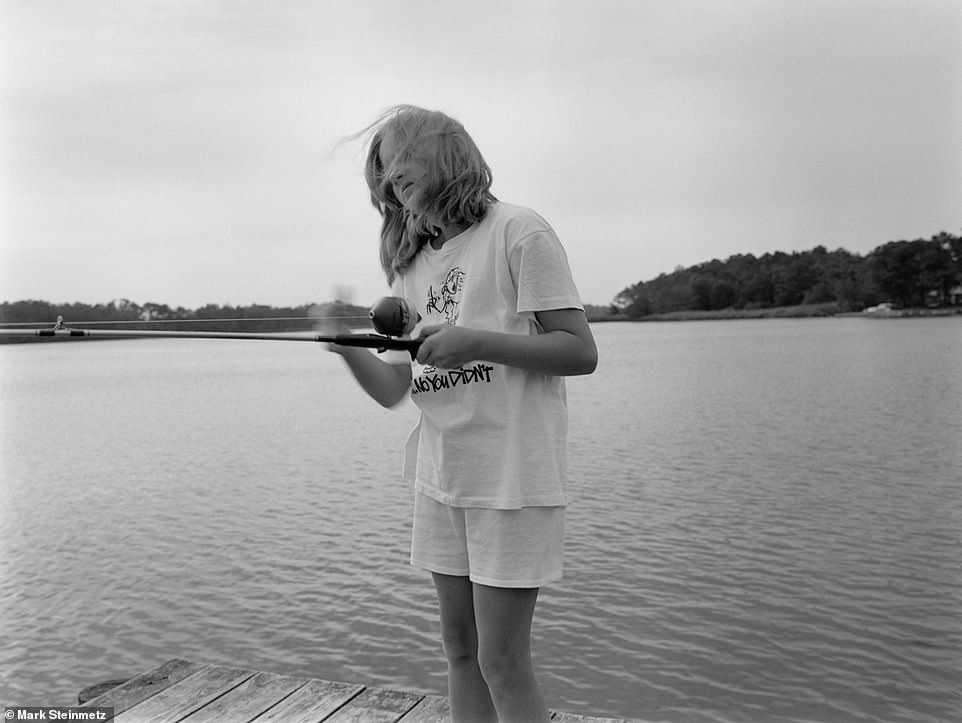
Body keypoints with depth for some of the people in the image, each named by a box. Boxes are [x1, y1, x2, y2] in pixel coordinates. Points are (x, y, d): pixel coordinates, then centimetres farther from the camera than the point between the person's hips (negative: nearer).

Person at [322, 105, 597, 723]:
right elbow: (392, 389, 9)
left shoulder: (517, 232, -4)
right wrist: (346, 346, -11)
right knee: (460, 649, 13)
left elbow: (581, 352, -9)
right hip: (439, 479, 7)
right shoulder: (410, 266, 15)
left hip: (511, 478, -6)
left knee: (502, 660, -2)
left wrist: (476, 342, -20)